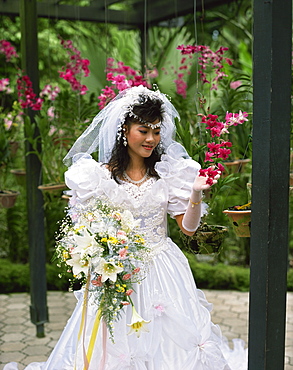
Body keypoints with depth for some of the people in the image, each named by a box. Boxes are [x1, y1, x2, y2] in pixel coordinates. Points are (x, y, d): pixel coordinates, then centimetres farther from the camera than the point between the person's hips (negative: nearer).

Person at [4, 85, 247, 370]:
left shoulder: (170, 172, 1)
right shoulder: (100, 175, -3)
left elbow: (188, 227, 0)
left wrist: (196, 193, -15)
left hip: (163, 271, 1)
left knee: (174, 342, 2)